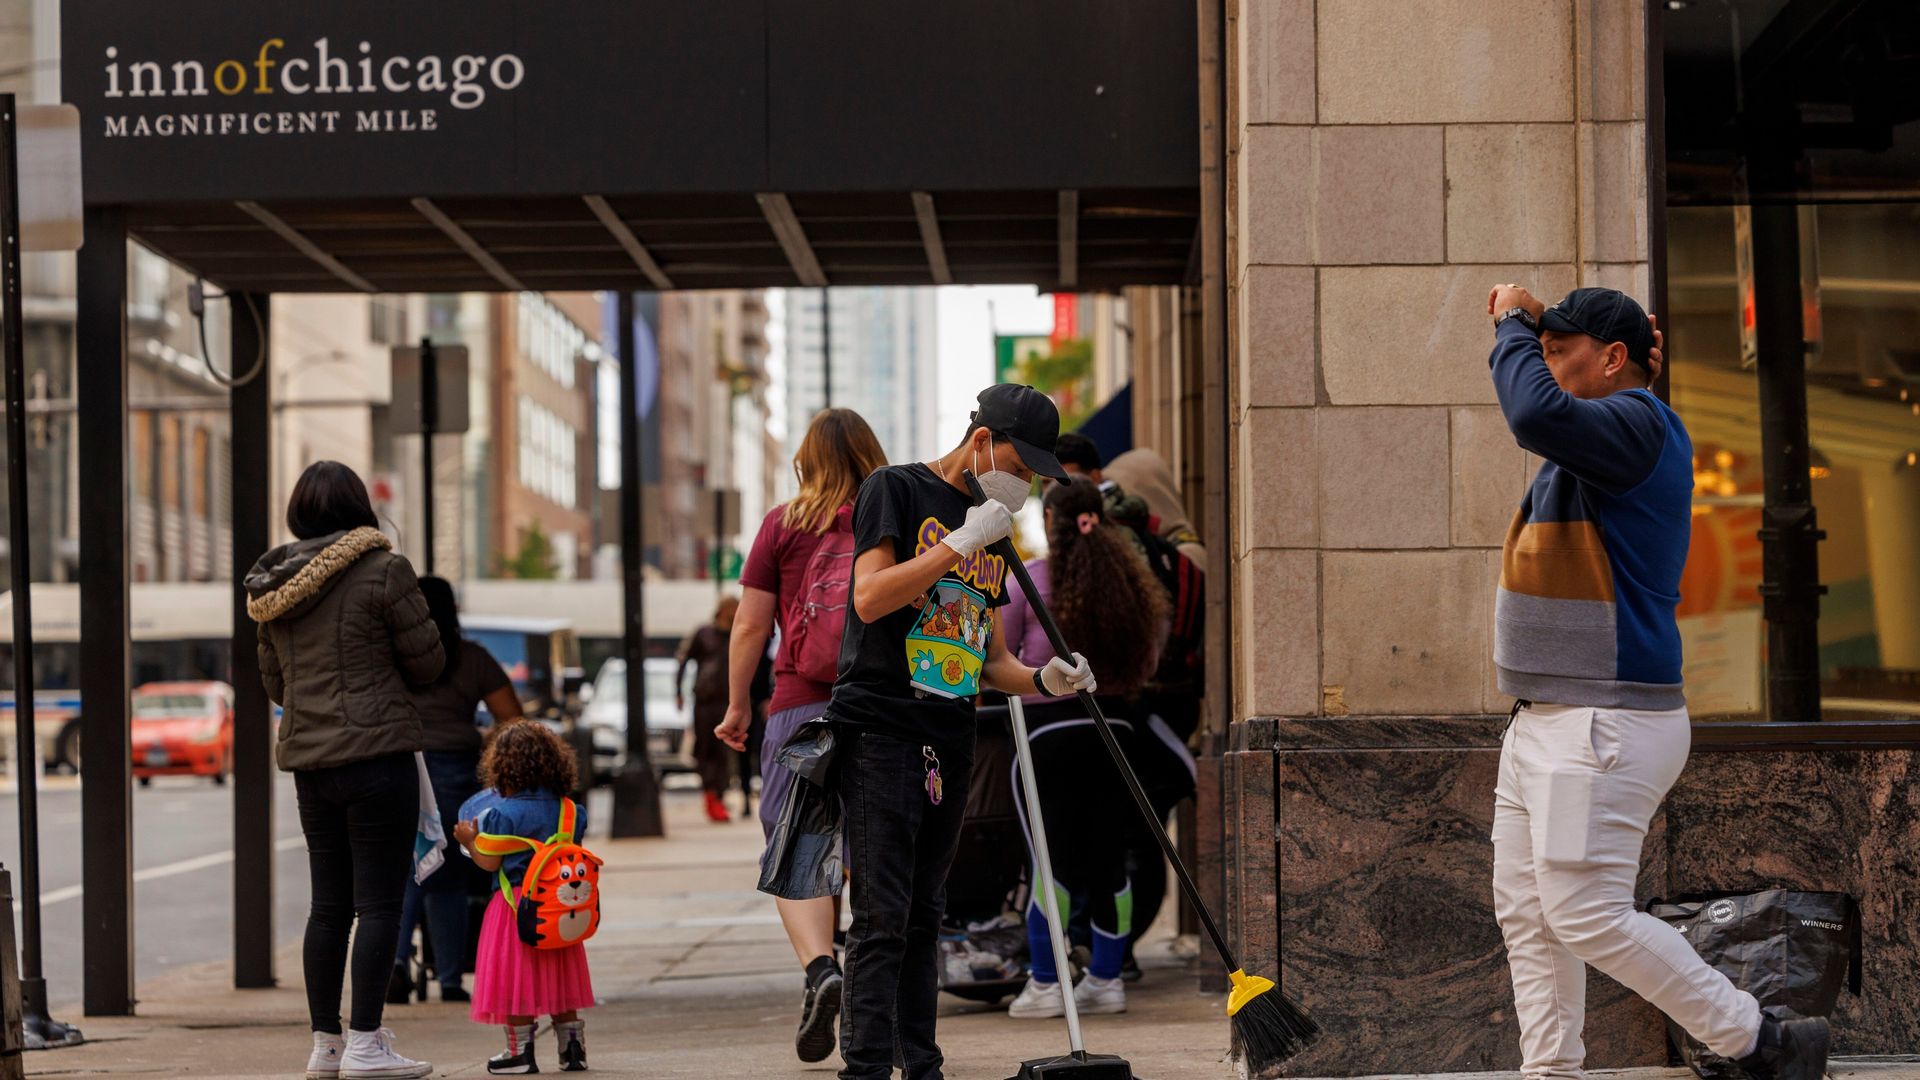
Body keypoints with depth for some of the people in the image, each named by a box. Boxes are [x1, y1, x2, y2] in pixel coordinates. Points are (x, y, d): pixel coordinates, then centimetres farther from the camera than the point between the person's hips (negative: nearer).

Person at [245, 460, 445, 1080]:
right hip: (377, 751, -6)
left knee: (330, 905, 13)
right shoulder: (382, 571, -9)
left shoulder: (273, 587, 9)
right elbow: (428, 662, -4)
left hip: (308, 760, 6)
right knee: (380, 901, -3)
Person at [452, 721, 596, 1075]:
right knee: (558, 976, 14)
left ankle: (521, 1050, 3)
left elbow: (490, 863, -14)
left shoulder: (502, 813, -14)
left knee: (516, 977, 1)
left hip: (514, 903, -6)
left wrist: (470, 840, 2)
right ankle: (572, 1045, 15)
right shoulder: (567, 810, 5)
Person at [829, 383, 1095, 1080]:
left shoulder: (991, 533, 20)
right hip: (880, 729, -7)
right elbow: (870, 598, -15)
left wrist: (1044, 680, 2)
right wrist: (962, 542, -16)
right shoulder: (895, 489, -2)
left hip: (950, 743, 7)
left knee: (924, 918, 10)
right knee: (882, 918, -12)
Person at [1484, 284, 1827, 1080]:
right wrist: (1522, 329, 18)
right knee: (1525, 916, 10)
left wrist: (1513, 326, -16)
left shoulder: (1635, 425, -15)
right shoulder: (1601, 436, 16)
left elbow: (1536, 414, -34)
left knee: (1586, 917, -12)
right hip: (1545, 724, 11)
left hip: (1605, 728, -11)